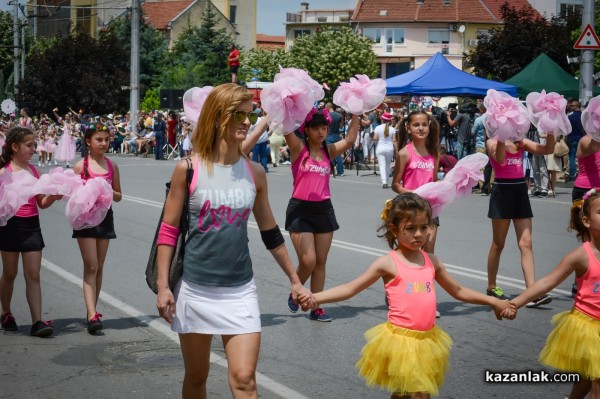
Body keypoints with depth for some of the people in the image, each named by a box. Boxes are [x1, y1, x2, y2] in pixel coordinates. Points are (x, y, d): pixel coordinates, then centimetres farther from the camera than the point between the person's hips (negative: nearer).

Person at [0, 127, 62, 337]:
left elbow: (42, 203, 11)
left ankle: (37, 321, -3)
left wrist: (53, 196, -8)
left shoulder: (33, 170, 9)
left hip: (32, 225, 4)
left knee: (33, 275, -1)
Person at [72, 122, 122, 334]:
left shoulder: (112, 166, 7)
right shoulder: (80, 166, -4)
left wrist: (108, 192, -10)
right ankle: (92, 316, -14)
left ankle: (92, 311, 18)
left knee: (99, 267, 9)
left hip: (105, 216, 4)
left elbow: (119, 196, 11)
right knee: (91, 267, -9)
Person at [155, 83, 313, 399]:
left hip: (240, 290, 1)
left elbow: (270, 233, 12)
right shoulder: (188, 169, -6)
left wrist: (295, 280, 15)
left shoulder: (255, 173, 2)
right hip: (195, 288, -1)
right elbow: (168, 231, -3)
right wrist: (162, 286, -7)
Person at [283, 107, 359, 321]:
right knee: (308, 261, -11)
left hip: (324, 209, 5)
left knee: (321, 262, 7)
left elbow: (350, 140, 7)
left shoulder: (328, 151, 8)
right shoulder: (298, 148, -6)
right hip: (300, 209, -5)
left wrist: (355, 114, 2)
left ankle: (316, 308, 16)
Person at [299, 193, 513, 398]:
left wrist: (493, 301, 18)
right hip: (401, 339, -5)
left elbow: (458, 291, 21)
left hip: (427, 339, 5)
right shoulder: (388, 263, -8)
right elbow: (350, 288, -8)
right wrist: (314, 298, -21)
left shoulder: (432, 262, 7)